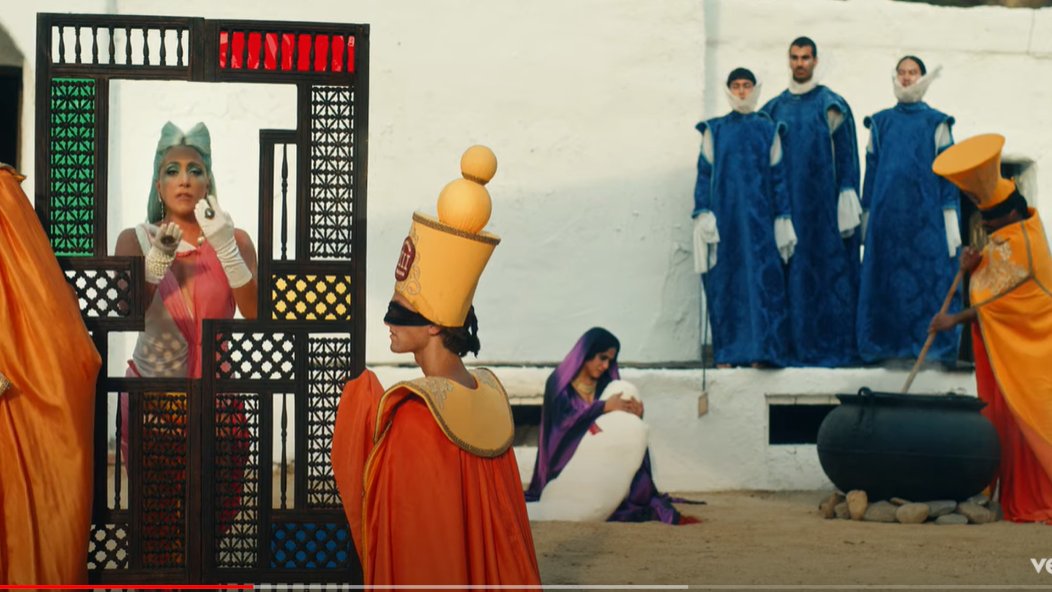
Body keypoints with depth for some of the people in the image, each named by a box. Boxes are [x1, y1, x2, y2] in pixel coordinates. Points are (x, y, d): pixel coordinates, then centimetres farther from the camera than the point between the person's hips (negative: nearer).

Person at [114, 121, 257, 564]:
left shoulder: (235, 240, 4)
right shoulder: (136, 240, 3)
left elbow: (256, 315, -11)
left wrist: (225, 248, -21)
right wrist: (158, 259, -26)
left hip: (219, 404, 1)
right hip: (153, 405, -1)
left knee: (215, 520, 3)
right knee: (156, 526, 0)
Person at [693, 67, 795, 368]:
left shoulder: (768, 130, 11)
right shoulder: (715, 130, 10)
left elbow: (778, 175, 9)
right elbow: (704, 173, 6)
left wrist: (782, 218, 3)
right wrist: (703, 215, -6)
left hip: (759, 217, 0)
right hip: (724, 215, 0)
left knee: (762, 279, -6)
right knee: (725, 282, -2)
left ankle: (760, 350, -4)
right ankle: (727, 352, 1)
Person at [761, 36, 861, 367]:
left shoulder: (831, 105, 3)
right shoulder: (774, 109, 13)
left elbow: (846, 157, -1)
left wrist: (847, 203, -10)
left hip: (822, 201, -3)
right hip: (787, 202, 3)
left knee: (828, 269, -4)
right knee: (792, 273, 0)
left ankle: (830, 346, -1)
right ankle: (796, 346, 3)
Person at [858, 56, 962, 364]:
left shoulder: (936, 123, 6)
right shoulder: (881, 123, 14)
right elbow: (871, 169, 13)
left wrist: (950, 220, -6)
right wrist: (866, 219, 8)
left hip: (926, 213, -2)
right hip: (887, 213, 2)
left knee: (931, 278, -6)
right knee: (885, 280, 0)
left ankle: (935, 342, -2)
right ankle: (888, 342, 6)